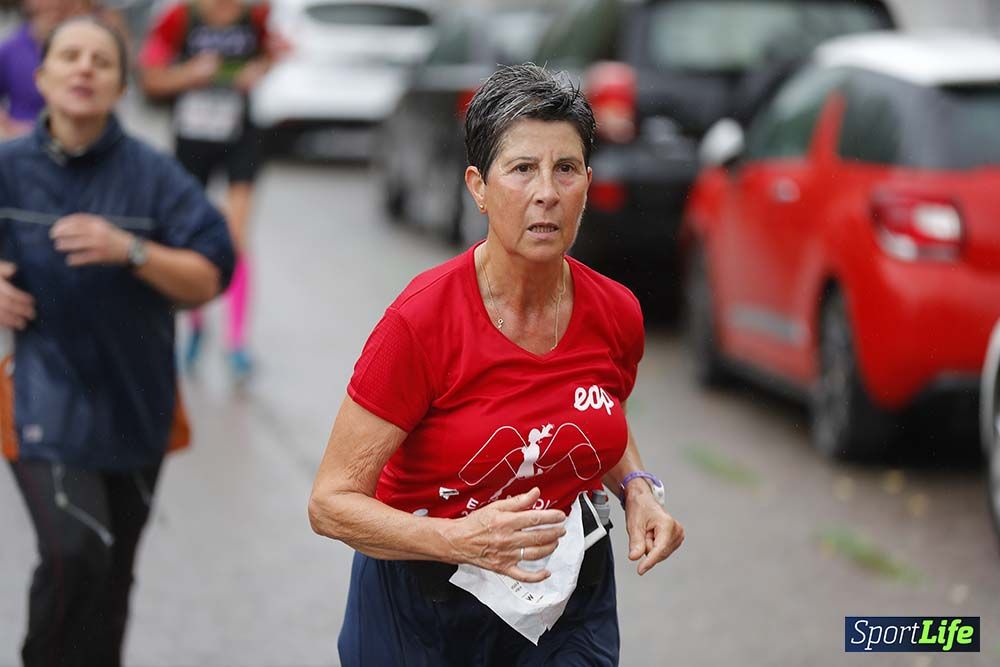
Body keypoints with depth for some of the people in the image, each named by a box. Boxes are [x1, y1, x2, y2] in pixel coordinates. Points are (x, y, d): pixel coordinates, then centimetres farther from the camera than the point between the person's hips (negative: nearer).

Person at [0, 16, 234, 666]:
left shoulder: (154, 176, -5)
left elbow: (208, 279, -7)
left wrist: (129, 250, -22)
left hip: (135, 398, 2)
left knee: (112, 573, 12)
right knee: (74, 555, -21)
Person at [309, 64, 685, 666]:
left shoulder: (617, 313, -6)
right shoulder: (421, 320, -21)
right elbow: (332, 502, -20)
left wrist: (637, 490, -3)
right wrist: (462, 539, -34)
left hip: (570, 605, 3)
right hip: (427, 612, -3)